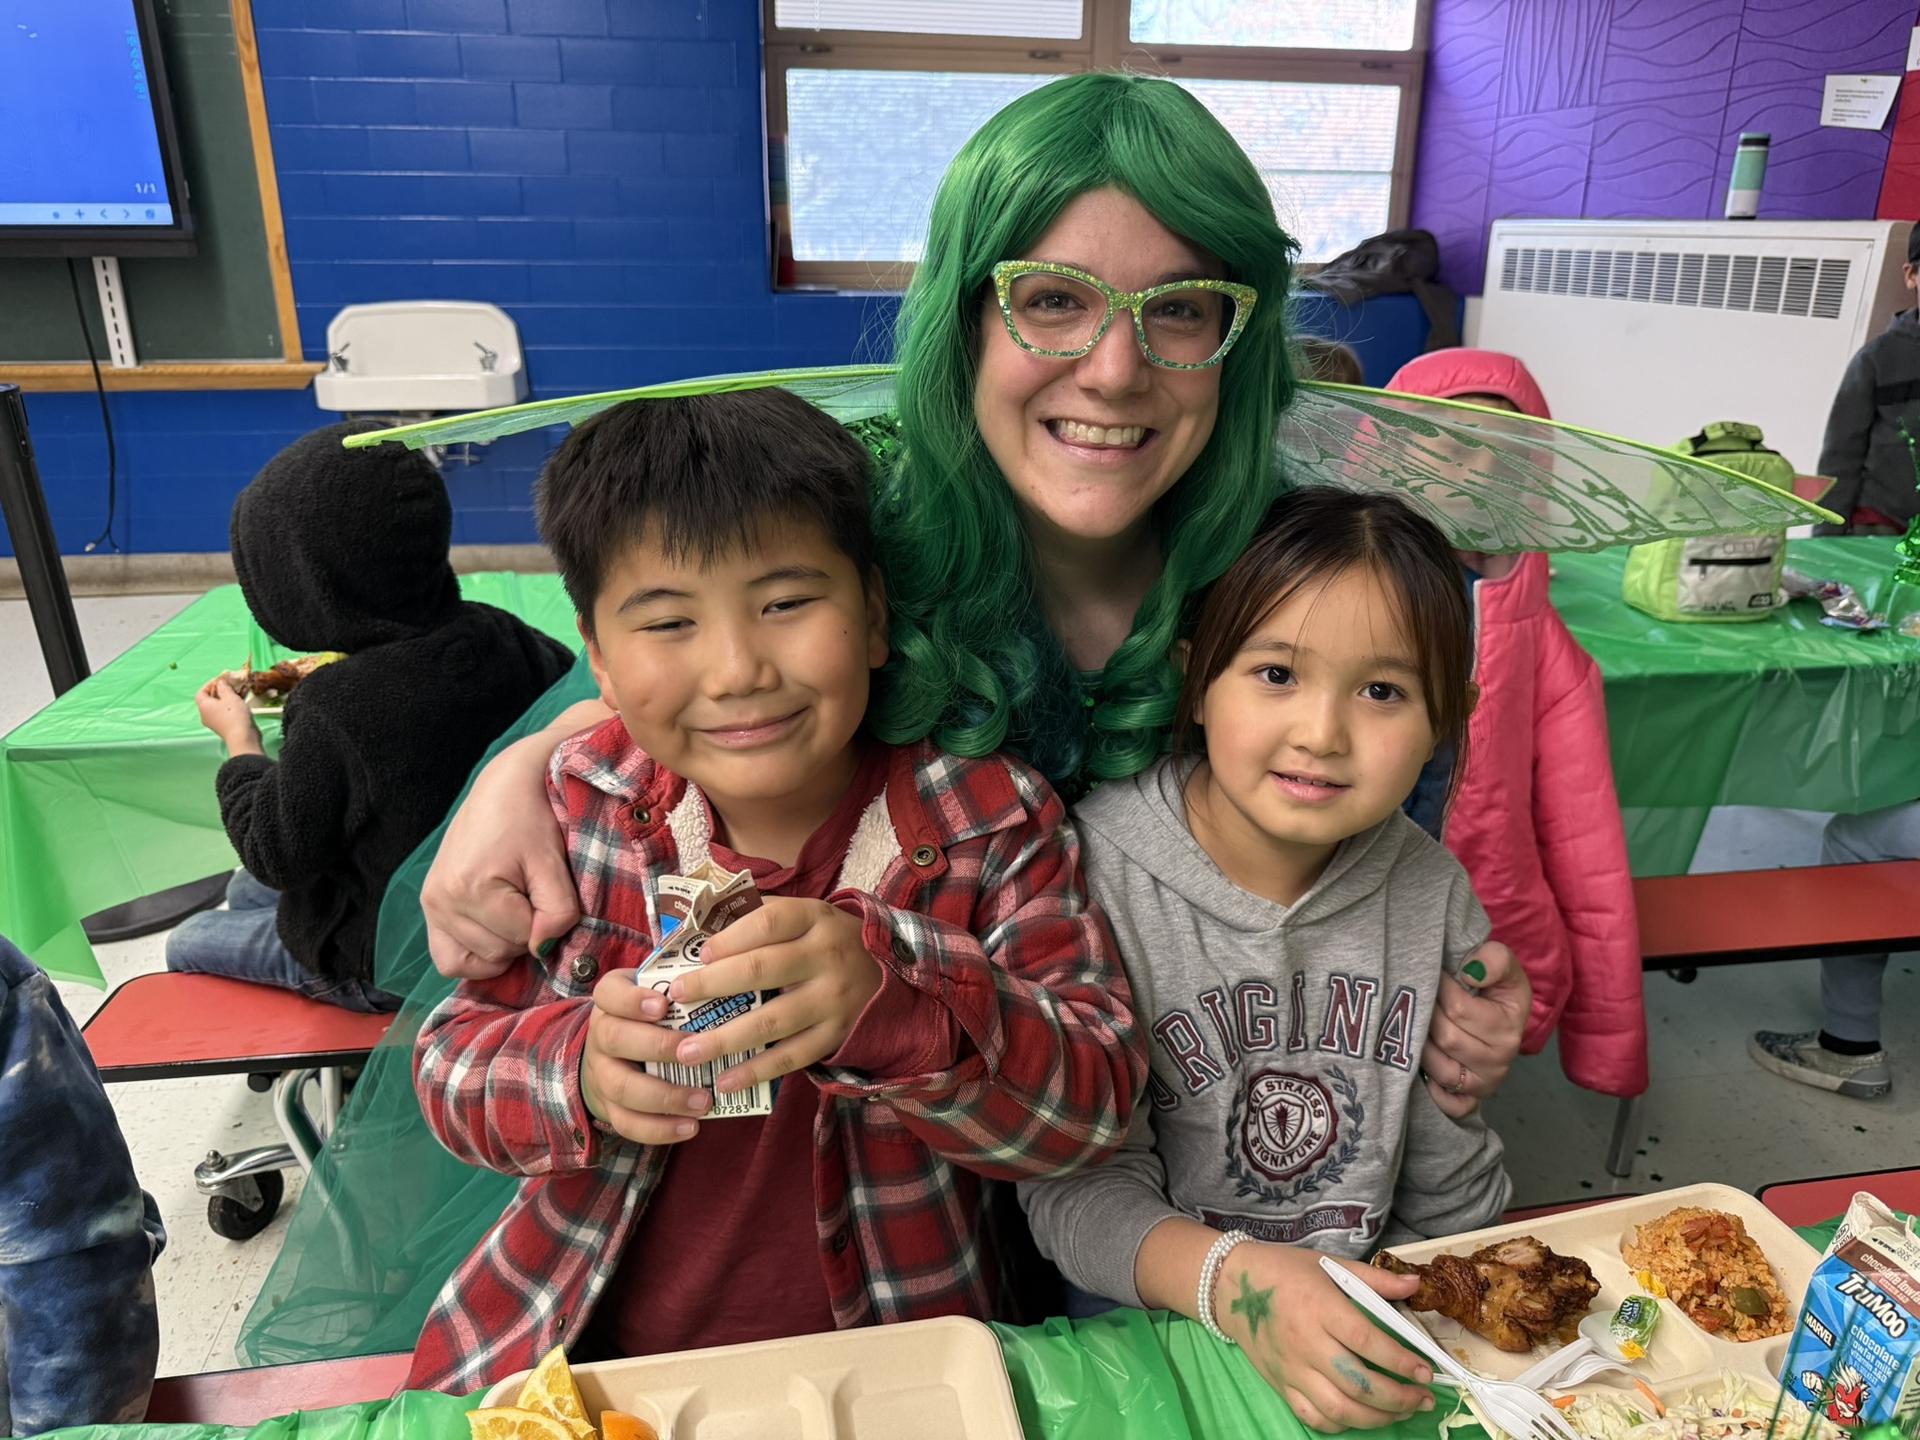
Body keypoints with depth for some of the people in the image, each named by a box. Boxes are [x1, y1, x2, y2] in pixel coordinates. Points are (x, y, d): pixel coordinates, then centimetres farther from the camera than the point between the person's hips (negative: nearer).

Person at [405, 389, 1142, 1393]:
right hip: (579, 1349, 0)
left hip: (878, 1360, 1)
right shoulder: (580, 809, -5)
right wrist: (581, 1067, -24)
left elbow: (1097, 1101, -15)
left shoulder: (992, 823, -10)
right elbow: (454, 1066, -2)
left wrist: (891, 1001, -33)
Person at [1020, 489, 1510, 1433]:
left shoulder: (1432, 893, -4)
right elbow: (1077, 1188, -18)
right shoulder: (1095, 879, -17)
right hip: (1155, 1329, -4)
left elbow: (1449, 1196, 10)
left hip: (1378, 1340, 5)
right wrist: (1230, 1280, -31)